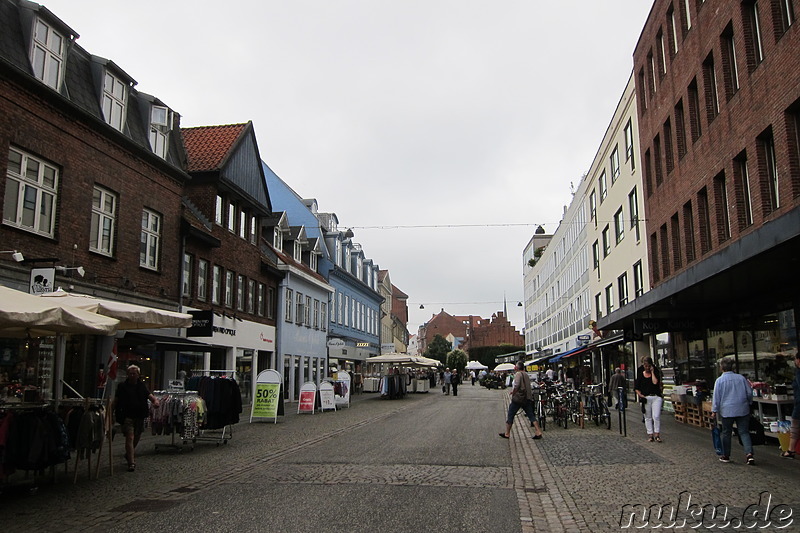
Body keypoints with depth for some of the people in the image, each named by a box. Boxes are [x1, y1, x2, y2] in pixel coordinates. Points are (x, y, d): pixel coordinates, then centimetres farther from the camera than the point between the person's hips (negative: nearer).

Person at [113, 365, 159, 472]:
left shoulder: (142, 386, 9)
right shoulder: (122, 386, 0)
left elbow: (149, 395, 2)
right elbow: (116, 401, 2)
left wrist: (155, 400, -19)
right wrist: (112, 412, -5)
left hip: (140, 416, 4)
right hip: (127, 416, -4)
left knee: (137, 437, 17)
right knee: (130, 437, -14)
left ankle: (128, 455, 43)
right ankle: (131, 462, -12)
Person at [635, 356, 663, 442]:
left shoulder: (656, 373, 4)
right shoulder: (640, 375, 7)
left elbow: (655, 382, -16)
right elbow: (636, 388, 9)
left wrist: (652, 372, -7)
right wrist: (640, 395, -6)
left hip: (656, 397, -2)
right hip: (646, 398, 2)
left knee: (656, 416, -10)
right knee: (648, 417, 6)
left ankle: (657, 434, 0)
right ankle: (650, 435, 12)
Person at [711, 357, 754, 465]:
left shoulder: (719, 380, -6)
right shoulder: (741, 378, 1)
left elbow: (716, 397, -4)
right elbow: (749, 393, 8)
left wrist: (714, 411, 2)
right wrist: (748, 403, 26)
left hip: (727, 411, -2)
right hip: (742, 410, 2)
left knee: (726, 433, 10)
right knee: (744, 432, 5)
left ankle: (726, 456, 18)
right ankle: (749, 454, -11)